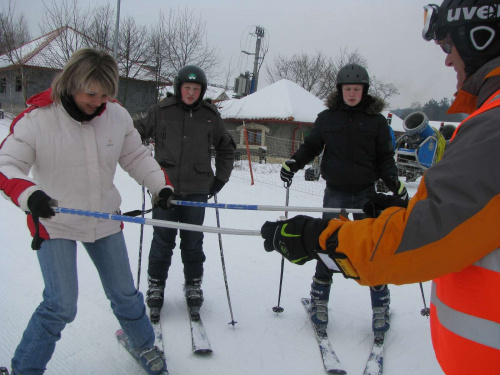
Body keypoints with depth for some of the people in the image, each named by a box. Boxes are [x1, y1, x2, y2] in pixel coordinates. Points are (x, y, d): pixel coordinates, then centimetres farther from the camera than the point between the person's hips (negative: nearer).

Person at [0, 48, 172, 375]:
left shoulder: (118, 115, -7)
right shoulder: (37, 119, -17)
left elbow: (136, 156, 5)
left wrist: (161, 184, -10)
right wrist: (27, 193, -35)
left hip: (105, 220, 4)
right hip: (54, 223, -3)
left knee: (125, 294, 14)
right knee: (61, 306, -8)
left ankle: (144, 345, 41)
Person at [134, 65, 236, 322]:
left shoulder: (210, 116, 6)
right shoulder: (160, 111, 1)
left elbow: (226, 148, 18)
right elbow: (136, 134, 11)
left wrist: (220, 178, 10)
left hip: (196, 189, 1)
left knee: (193, 242, 8)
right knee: (162, 241, 5)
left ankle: (193, 286, 26)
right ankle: (155, 286, 23)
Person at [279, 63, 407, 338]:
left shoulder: (376, 120, 1)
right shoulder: (327, 117, 3)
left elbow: (385, 158, 4)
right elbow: (310, 146, 10)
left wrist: (394, 182, -12)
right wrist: (293, 163, -8)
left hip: (365, 194, 0)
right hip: (335, 193, 0)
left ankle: (380, 305, 17)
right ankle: (319, 300, 19)